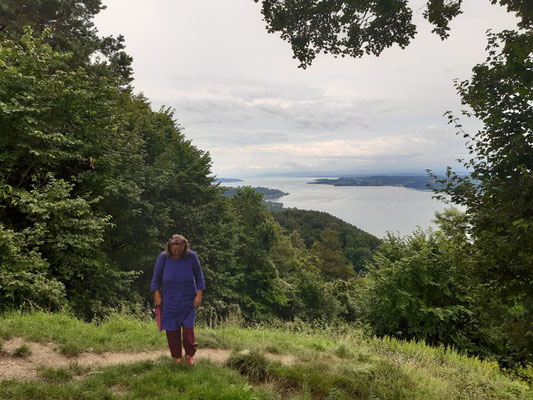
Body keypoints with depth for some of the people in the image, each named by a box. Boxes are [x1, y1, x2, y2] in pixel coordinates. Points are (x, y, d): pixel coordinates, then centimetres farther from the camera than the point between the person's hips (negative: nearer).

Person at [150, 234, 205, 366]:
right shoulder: (163, 257, -12)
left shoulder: (191, 256, -13)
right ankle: (177, 356, 26)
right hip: (170, 300, 1)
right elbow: (156, 278, 1)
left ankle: (189, 355, 21)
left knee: (188, 327, 0)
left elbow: (199, 277, -2)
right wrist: (157, 296, 0)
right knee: (172, 329, 6)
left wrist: (199, 294, -6)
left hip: (188, 300, -1)